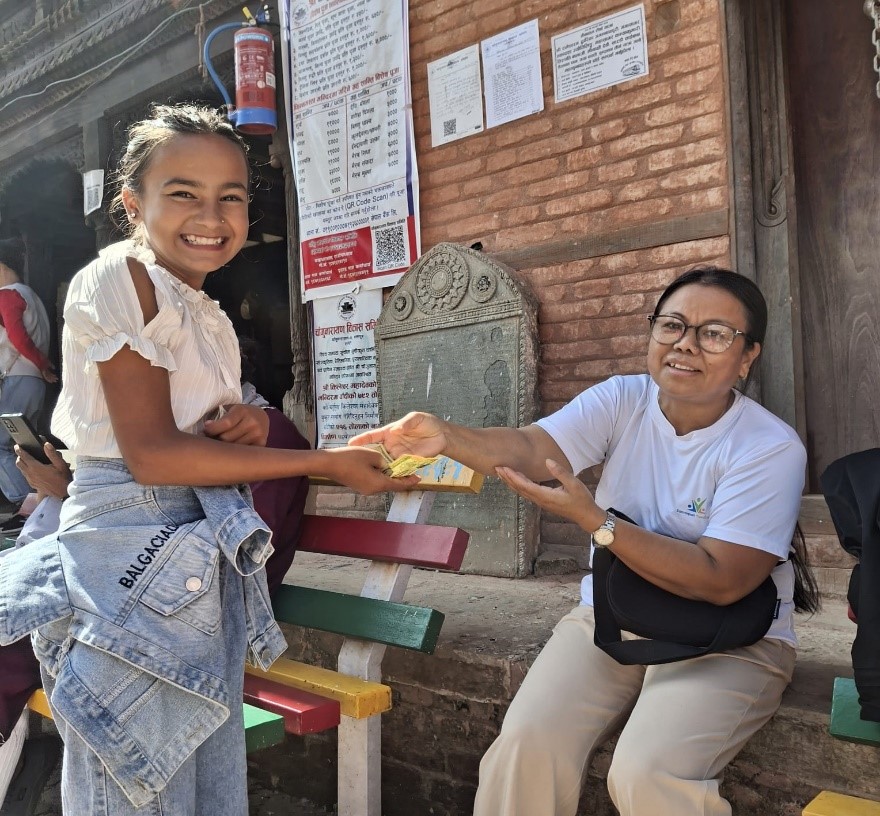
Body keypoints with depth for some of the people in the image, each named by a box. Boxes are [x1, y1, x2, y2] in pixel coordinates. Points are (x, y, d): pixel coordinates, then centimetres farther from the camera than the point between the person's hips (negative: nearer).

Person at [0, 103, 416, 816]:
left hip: (206, 556, 8)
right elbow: (152, 454, -18)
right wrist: (326, 463, -14)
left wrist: (247, 424, -4)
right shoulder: (119, 277, -12)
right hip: (134, 554, -8)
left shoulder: (207, 315, 13)